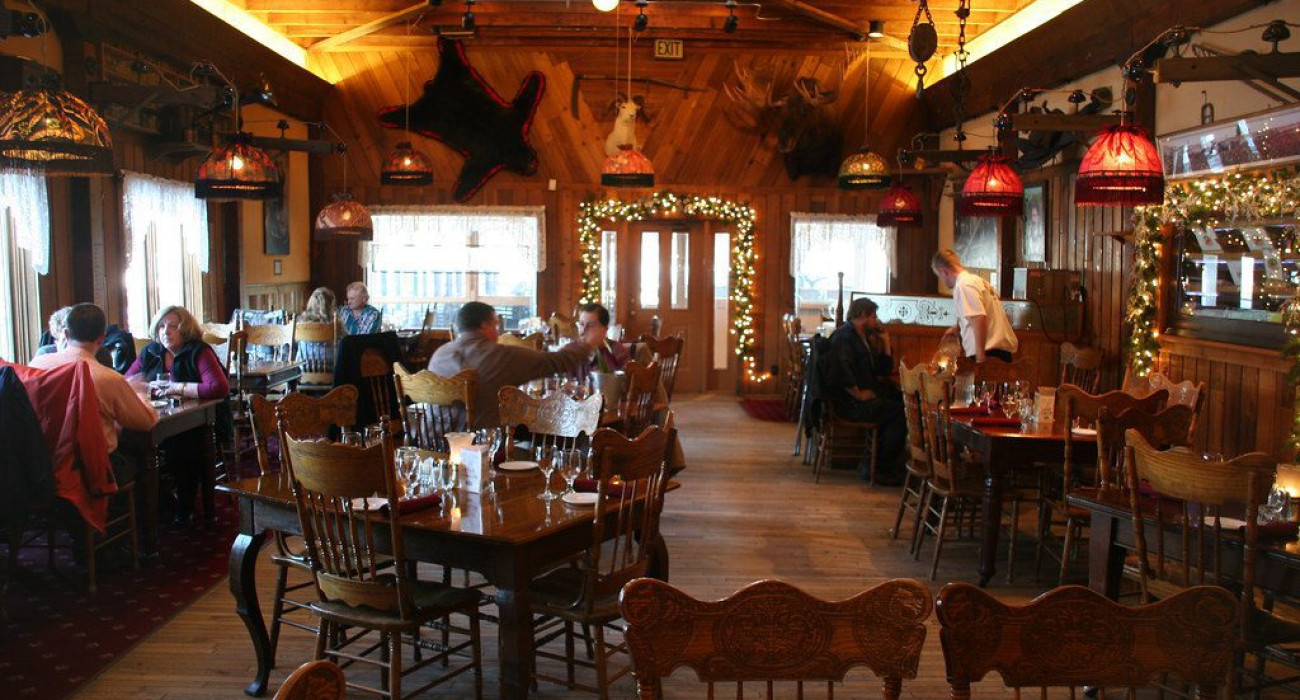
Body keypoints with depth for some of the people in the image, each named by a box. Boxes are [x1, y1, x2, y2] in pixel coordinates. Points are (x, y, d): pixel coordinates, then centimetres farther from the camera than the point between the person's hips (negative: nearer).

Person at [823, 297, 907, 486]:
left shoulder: (864, 338, 23)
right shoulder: (843, 336, -9)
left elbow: (885, 369, 24)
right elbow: (840, 370, -27)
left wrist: (885, 341, 15)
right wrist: (858, 394, -21)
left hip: (867, 396, 10)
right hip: (849, 403, -10)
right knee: (900, 413, -21)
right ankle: (879, 468, -12)